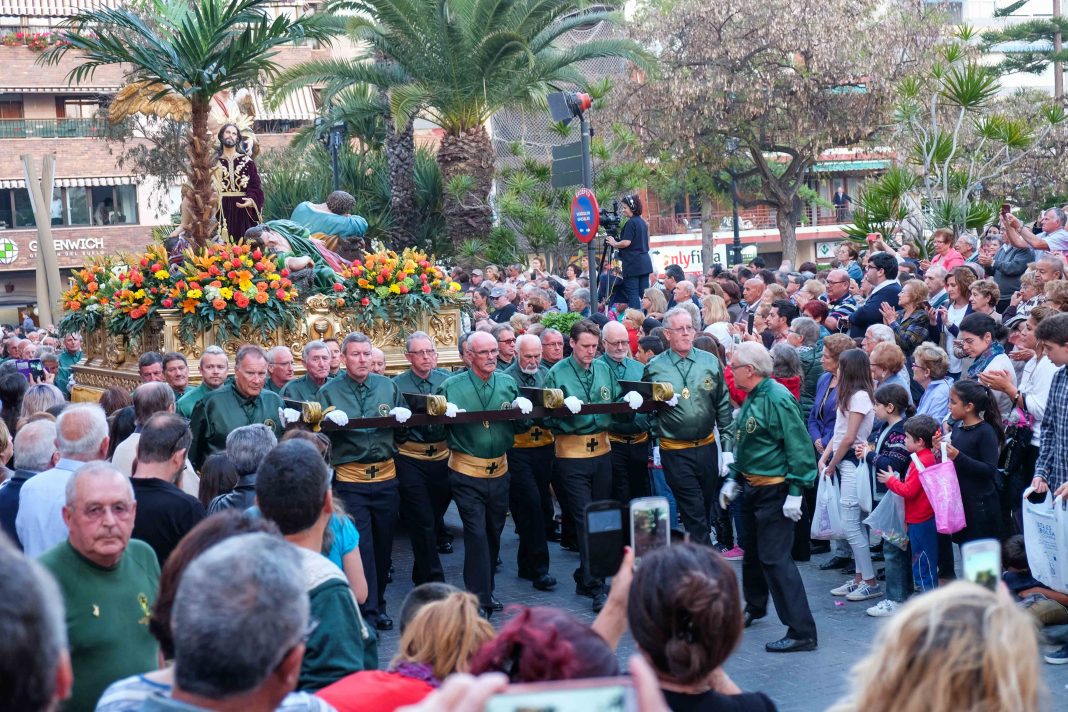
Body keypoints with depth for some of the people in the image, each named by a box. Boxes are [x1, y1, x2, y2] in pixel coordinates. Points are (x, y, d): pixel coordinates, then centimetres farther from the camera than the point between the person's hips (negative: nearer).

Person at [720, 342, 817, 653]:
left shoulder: (778, 399, -21)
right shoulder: (751, 398, 10)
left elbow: (799, 448, -23)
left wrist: (795, 492, -25)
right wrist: (733, 479, 18)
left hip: (775, 492, -10)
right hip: (752, 487, 10)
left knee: (774, 557, -11)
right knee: (751, 550, 22)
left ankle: (802, 632, -8)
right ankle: (754, 607, 44)